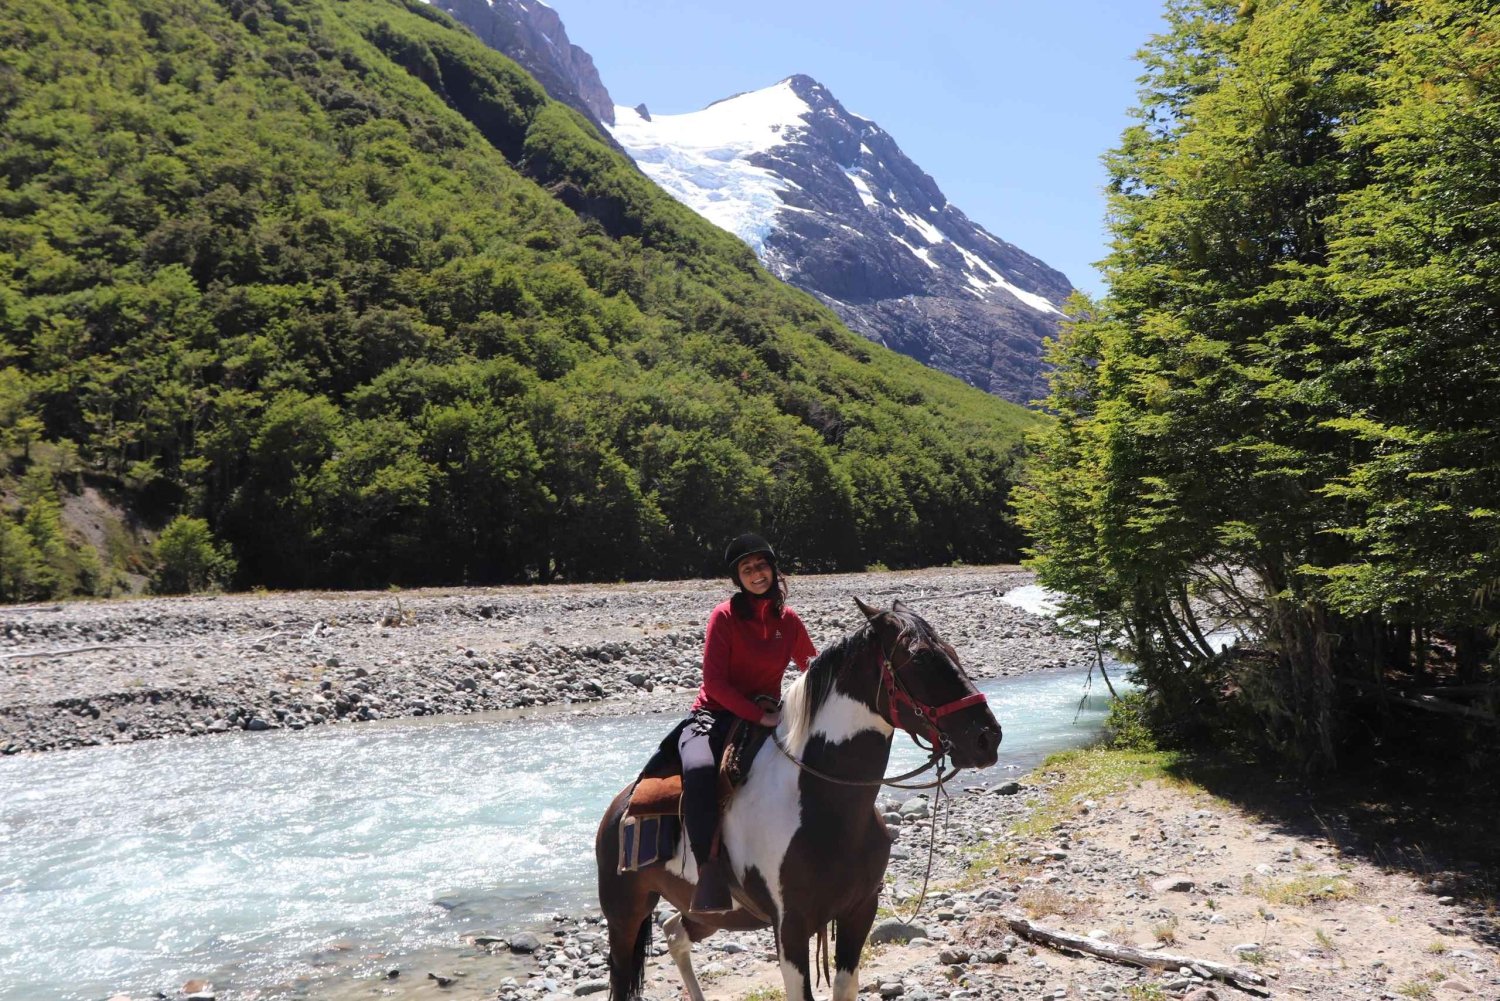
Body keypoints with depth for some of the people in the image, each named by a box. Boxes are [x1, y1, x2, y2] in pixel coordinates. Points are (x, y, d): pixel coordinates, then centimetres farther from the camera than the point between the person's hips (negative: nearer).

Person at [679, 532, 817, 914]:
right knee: (700, 771, -36)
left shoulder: (789, 621, 6)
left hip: (767, 717, 4)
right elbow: (714, 682, -14)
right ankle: (710, 869, -35)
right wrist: (759, 715, -22)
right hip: (715, 716, -4)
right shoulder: (725, 616, -7)